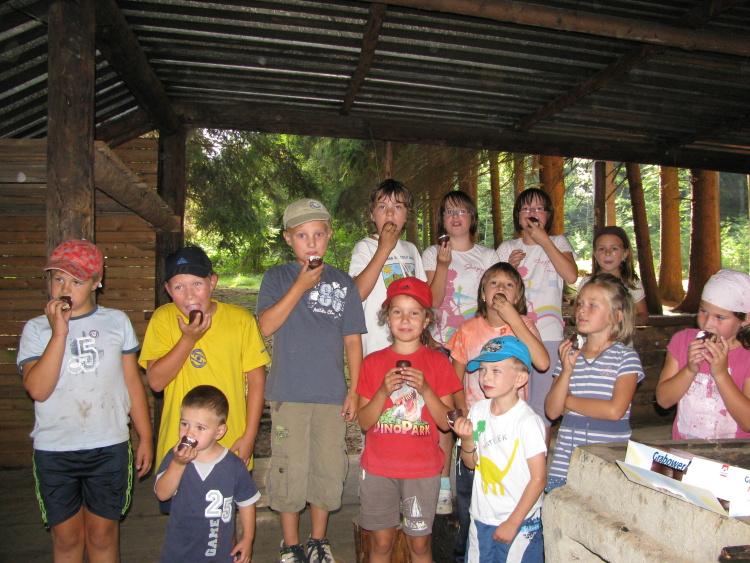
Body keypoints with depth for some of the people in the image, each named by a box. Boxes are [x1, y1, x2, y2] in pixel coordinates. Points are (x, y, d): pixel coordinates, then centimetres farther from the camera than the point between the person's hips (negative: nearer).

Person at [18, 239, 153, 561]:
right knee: (67, 537, 14)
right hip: (53, 451, 0)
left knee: (103, 534, 12)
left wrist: (145, 438, 6)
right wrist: (59, 332, -19)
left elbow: (133, 383, 5)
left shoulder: (117, 322, 1)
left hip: (109, 448, 0)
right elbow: (38, 389, -16)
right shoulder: (36, 329, -1)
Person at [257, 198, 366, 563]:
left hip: (332, 394, 2)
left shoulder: (343, 283, 6)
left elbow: (352, 341, 7)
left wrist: (354, 391, 4)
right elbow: (266, 326, -12)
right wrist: (301, 286, -16)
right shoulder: (277, 278, 2)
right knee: (289, 470, 5)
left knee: (329, 470, 10)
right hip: (289, 393, -2)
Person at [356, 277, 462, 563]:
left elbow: (446, 422, -5)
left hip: (422, 468, -1)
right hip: (378, 467, 1)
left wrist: (425, 389, -19)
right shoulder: (373, 362, 0)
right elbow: (364, 422, -3)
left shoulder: (438, 362, -2)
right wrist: (384, 391, -18)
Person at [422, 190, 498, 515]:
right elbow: (432, 300, -5)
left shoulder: (488, 256, 11)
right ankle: (443, 487, 10)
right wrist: (443, 265, -15)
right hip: (443, 344, -1)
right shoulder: (432, 254, 7)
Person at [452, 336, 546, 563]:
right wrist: (467, 439, -13)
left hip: (520, 522, -5)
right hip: (481, 518, 5)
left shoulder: (528, 421, -18)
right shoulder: (478, 411, -3)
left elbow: (538, 479, -15)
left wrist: (513, 523, -12)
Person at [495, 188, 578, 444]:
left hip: (548, 336, -1)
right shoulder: (507, 248, 13)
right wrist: (509, 267, -5)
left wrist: (543, 240, -8)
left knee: (542, 406, 3)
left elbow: (571, 276, -12)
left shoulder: (558, 242, 8)